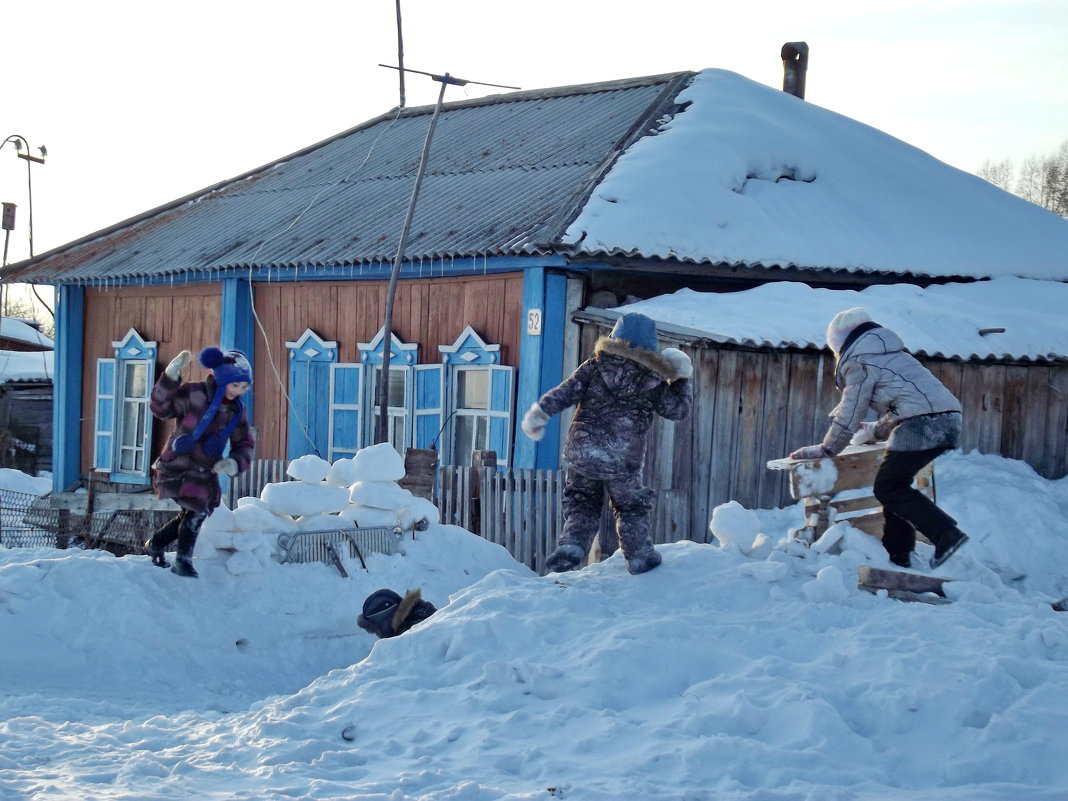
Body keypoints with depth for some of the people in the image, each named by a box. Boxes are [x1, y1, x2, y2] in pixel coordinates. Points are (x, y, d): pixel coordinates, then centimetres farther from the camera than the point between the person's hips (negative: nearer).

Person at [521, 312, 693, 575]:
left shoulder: (595, 366, 0)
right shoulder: (652, 382, -1)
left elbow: (565, 392, -7)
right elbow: (679, 409, 10)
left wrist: (539, 413, -3)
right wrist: (682, 378, 21)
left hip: (581, 454, 1)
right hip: (623, 462, -1)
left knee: (582, 506, 16)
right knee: (631, 509, 20)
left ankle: (571, 546, -3)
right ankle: (640, 556, 23)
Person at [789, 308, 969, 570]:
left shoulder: (859, 362, 2)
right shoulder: (889, 354, 28)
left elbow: (849, 415, 0)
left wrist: (825, 449, 10)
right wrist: (875, 431, 50)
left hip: (922, 424, -9)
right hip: (948, 420, 9)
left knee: (887, 488, -3)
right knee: (894, 484, 17)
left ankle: (946, 534, -15)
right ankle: (897, 554, 17)